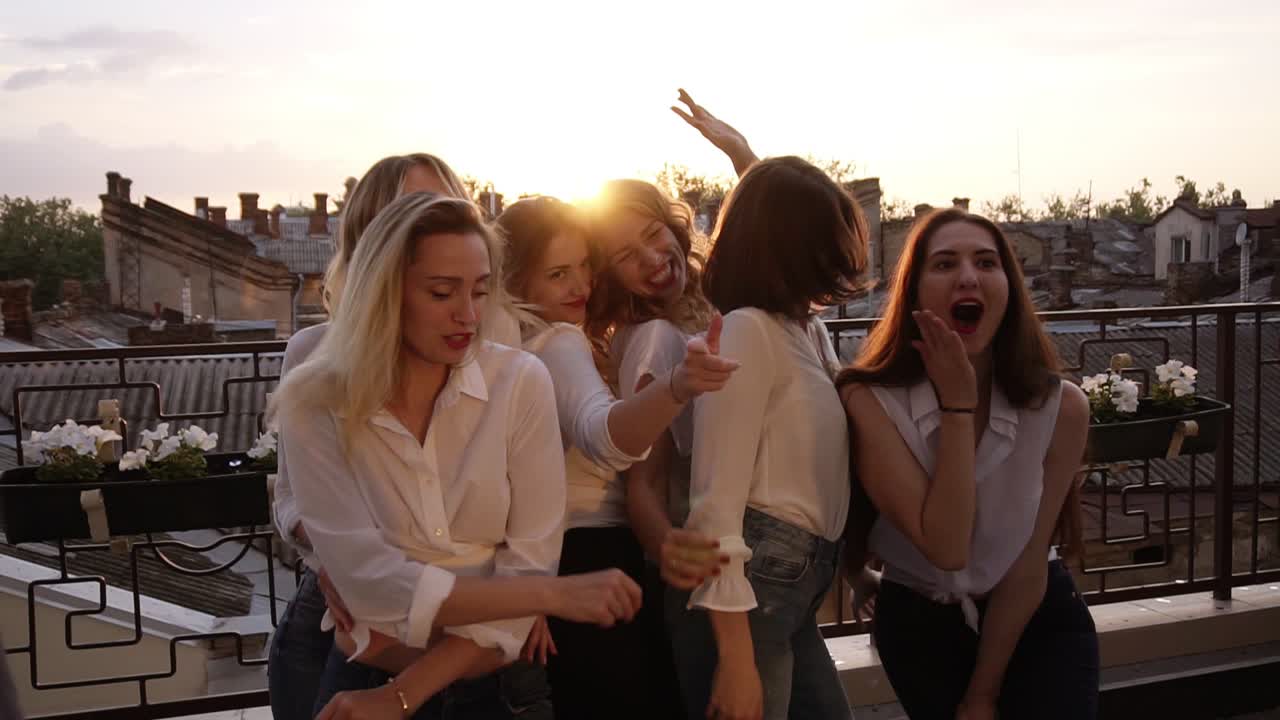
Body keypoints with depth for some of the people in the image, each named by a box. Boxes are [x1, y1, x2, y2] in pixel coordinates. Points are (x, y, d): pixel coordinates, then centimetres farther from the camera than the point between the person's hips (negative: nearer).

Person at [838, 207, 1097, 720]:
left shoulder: (1061, 407, -16)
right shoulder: (870, 402, -22)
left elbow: (1028, 565, -10)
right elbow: (946, 548, -27)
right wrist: (958, 403, -29)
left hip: (1039, 619, 1)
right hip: (920, 623, 0)